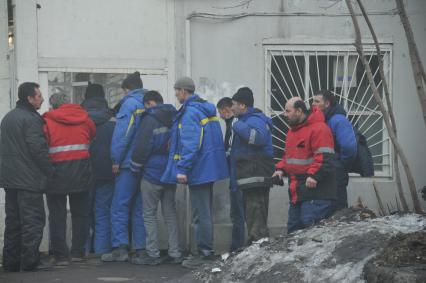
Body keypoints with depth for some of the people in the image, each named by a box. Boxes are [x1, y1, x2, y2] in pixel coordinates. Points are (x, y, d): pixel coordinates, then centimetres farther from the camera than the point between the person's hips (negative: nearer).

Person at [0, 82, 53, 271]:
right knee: (32, 220, -4)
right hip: (29, 179, -8)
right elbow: (38, 149, -18)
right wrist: (49, 171, -9)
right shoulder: (31, 119, -13)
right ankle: (29, 261, -7)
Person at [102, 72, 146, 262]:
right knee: (140, 208, 12)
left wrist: (116, 160, -11)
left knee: (119, 207, -4)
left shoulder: (130, 104, -8)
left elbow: (122, 134, -15)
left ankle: (120, 248, -10)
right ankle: (141, 248, 10)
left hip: (130, 164, -7)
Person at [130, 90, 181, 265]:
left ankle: (152, 254, -2)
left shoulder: (150, 120, -14)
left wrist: (135, 168, -1)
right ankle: (175, 253, 10)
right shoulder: (174, 118, 9)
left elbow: (142, 147, -15)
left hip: (152, 174, -7)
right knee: (170, 213, 12)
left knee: (149, 215, 0)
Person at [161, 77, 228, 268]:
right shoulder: (206, 109, 15)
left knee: (201, 214, -6)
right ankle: (207, 251, 23)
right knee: (205, 212, 17)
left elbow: (190, 143, -24)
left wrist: (182, 168, -23)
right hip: (210, 168, 10)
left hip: (199, 170, -10)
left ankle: (205, 253, -4)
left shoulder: (190, 112, -16)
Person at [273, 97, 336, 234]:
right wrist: (281, 169, 13)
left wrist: (314, 175, -29)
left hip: (314, 189, -10)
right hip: (296, 192, 10)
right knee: (293, 229, 12)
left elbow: (325, 157, -20)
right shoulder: (293, 130, 19)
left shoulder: (318, 129, -12)